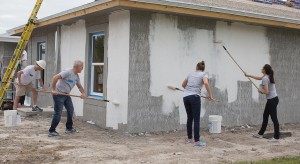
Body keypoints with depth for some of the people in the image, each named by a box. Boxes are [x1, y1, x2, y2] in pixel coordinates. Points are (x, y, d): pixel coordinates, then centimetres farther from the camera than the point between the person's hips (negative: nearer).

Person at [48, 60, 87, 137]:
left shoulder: (76, 76, 8)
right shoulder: (68, 72, -20)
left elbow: (79, 86, 11)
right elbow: (55, 78, -26)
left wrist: (83, 93, -10)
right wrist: (53, 89, -26)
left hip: (66, 95, 10)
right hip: (58, 94, -9)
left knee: (70, 110, 15)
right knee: (58, 113, -9)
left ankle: (69, 128, 29)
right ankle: (51, 131, -1)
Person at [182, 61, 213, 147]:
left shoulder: (191, 73, 21)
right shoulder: (204, 74, 6)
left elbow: (183, 84, 31)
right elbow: (206, 83, -17)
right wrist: (210, 95, -9)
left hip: (185, 97, 6)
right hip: (194, 97, -5)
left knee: (190, 118, 16)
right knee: (196, 119, -4)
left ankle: (190, 138, 23)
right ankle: (197, 141, -5)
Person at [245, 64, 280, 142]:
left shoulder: (265, 78, -18)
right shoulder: (268, 76, 10)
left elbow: (266, 92, -24)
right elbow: (259, 78, 31)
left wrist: (260, 91, -3)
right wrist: (249, 75, 36)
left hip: (272, 100, -10)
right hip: (273, 99, 10)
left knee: (274, 118, -4)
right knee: (265, 116, 17)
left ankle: (276, 137, 1)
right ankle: (260, 134, 27)